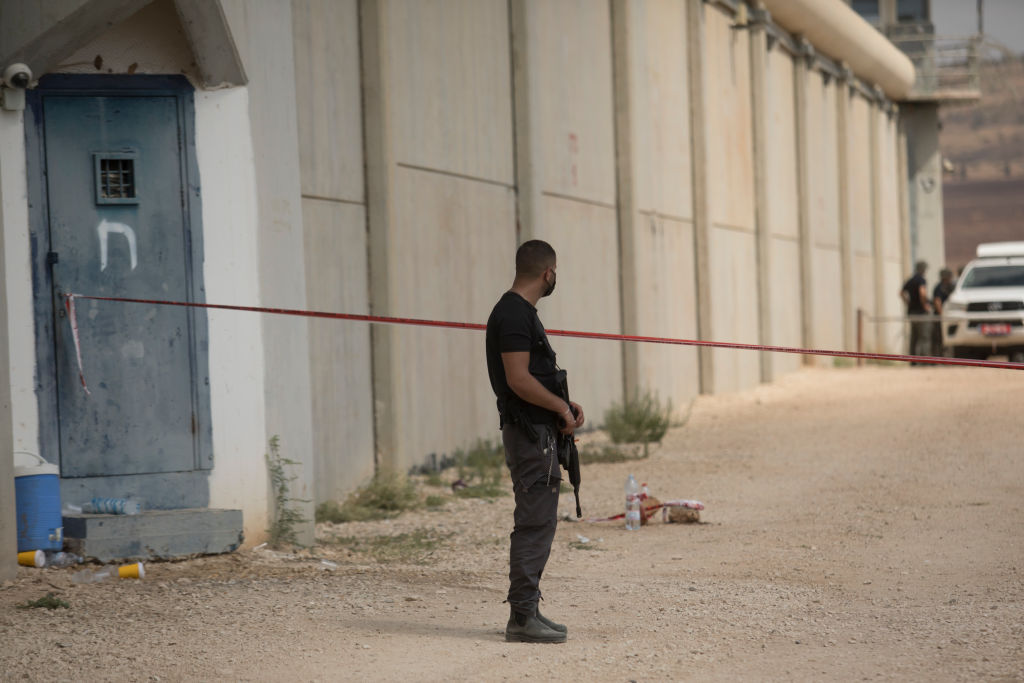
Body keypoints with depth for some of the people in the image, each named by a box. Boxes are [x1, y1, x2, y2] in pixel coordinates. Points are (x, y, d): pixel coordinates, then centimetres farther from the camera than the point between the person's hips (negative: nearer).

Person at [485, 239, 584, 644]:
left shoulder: (520, 311, 17)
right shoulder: (514, 314, -16)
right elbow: (519, 380, -22)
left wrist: (565, 405, 9)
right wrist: (562, 407, -11)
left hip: (537, 431, 11)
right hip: (530, 433, -11)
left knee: (537, 523, 14)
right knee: (535, 523, -9)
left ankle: (527, 611, 19)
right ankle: (522, 618, -8)